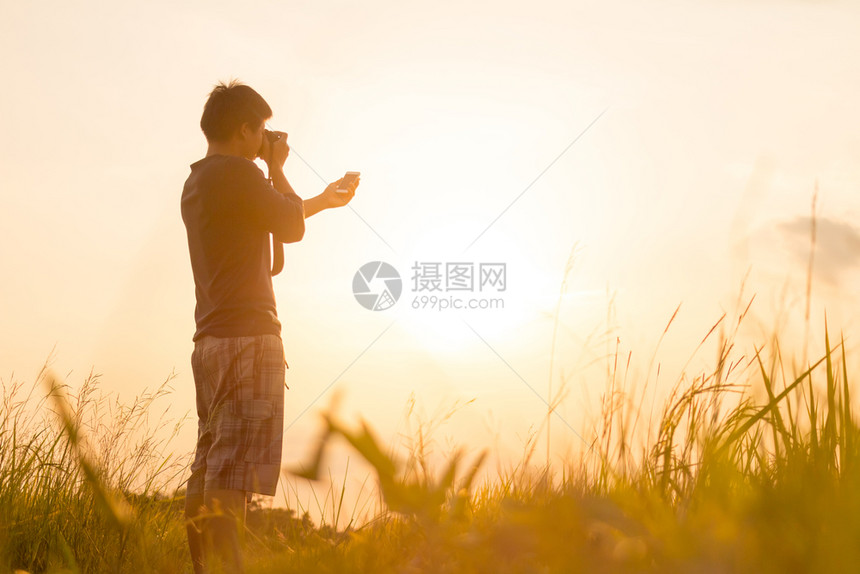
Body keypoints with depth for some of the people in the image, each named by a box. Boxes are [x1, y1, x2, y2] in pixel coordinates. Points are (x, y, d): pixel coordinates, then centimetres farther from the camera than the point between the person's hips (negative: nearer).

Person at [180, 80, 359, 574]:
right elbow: (292, 227, -2)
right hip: (248, 334, -10)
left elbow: (276, 217, 31)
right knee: (234, 470, -12)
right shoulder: (238, 171, -10)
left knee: (209, 467, 10)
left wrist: (323, 200, 38)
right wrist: (277, 170, 10)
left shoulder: (197, 182, 19)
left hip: (212, 339, 10)